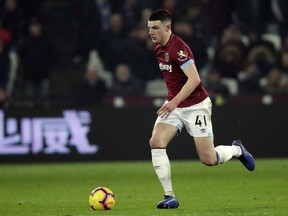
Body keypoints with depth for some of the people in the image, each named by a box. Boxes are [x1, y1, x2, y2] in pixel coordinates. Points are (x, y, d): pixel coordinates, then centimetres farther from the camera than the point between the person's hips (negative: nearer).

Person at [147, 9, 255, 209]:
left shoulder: (178, 48, -21)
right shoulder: (158, 47, 5)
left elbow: (194, 79, -28)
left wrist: (174, 102, -33)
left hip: (195, 106, -7)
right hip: (174, 105, 7)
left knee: (208, 159, -5)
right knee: (156, 142, -17)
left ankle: (237, 149, 30)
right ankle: (170, 196, -13)